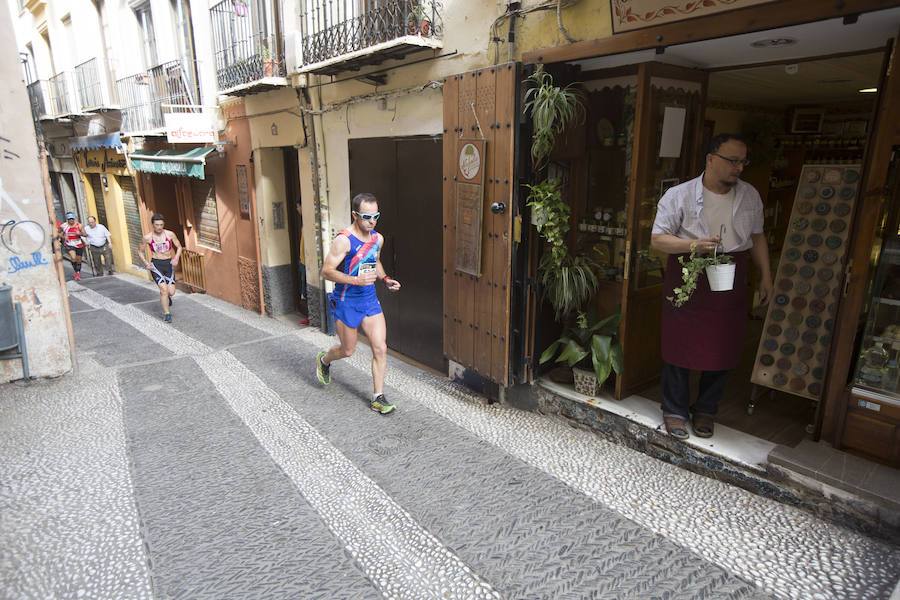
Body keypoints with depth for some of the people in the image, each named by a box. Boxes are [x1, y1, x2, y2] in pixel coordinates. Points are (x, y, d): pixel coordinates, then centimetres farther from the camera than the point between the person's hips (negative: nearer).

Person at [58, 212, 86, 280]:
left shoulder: (79, 225, -6)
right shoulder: (63, 226, -6)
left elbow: (85, 234, -5)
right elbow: (58, 232, 11)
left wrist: (80, 233, -26)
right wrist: (63, 237, -9)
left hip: (79, 245, 2)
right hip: (69, 245, -2)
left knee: (79, 260, 12)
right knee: (73, 258, -25)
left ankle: (79, 273, 34)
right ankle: (76, 272, -7)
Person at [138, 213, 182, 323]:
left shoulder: (170, 234, -4)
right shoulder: (147, 238, -5)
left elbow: (179, 247, 7)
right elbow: (140, 251, 8)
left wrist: (176, 258, -11)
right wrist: (146, 263, -6)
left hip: (169, 264, 2)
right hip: (155, 264, -2)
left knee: (171, 292, -2)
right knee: (164, 289, -16)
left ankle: (165, 297, 38)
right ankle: (166, 314, -2)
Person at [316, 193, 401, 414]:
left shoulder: (378, 239, 2)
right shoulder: (343, 240, -18)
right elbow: (327, 271, -18)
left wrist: (385, 279, 4)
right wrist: (356, 280, -29)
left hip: (369, 299, 5)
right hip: (346, 302, -5)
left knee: (380, 348, -3)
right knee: (348, 351, 11)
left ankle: (378, 398, 11)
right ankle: (324, 360, 47)